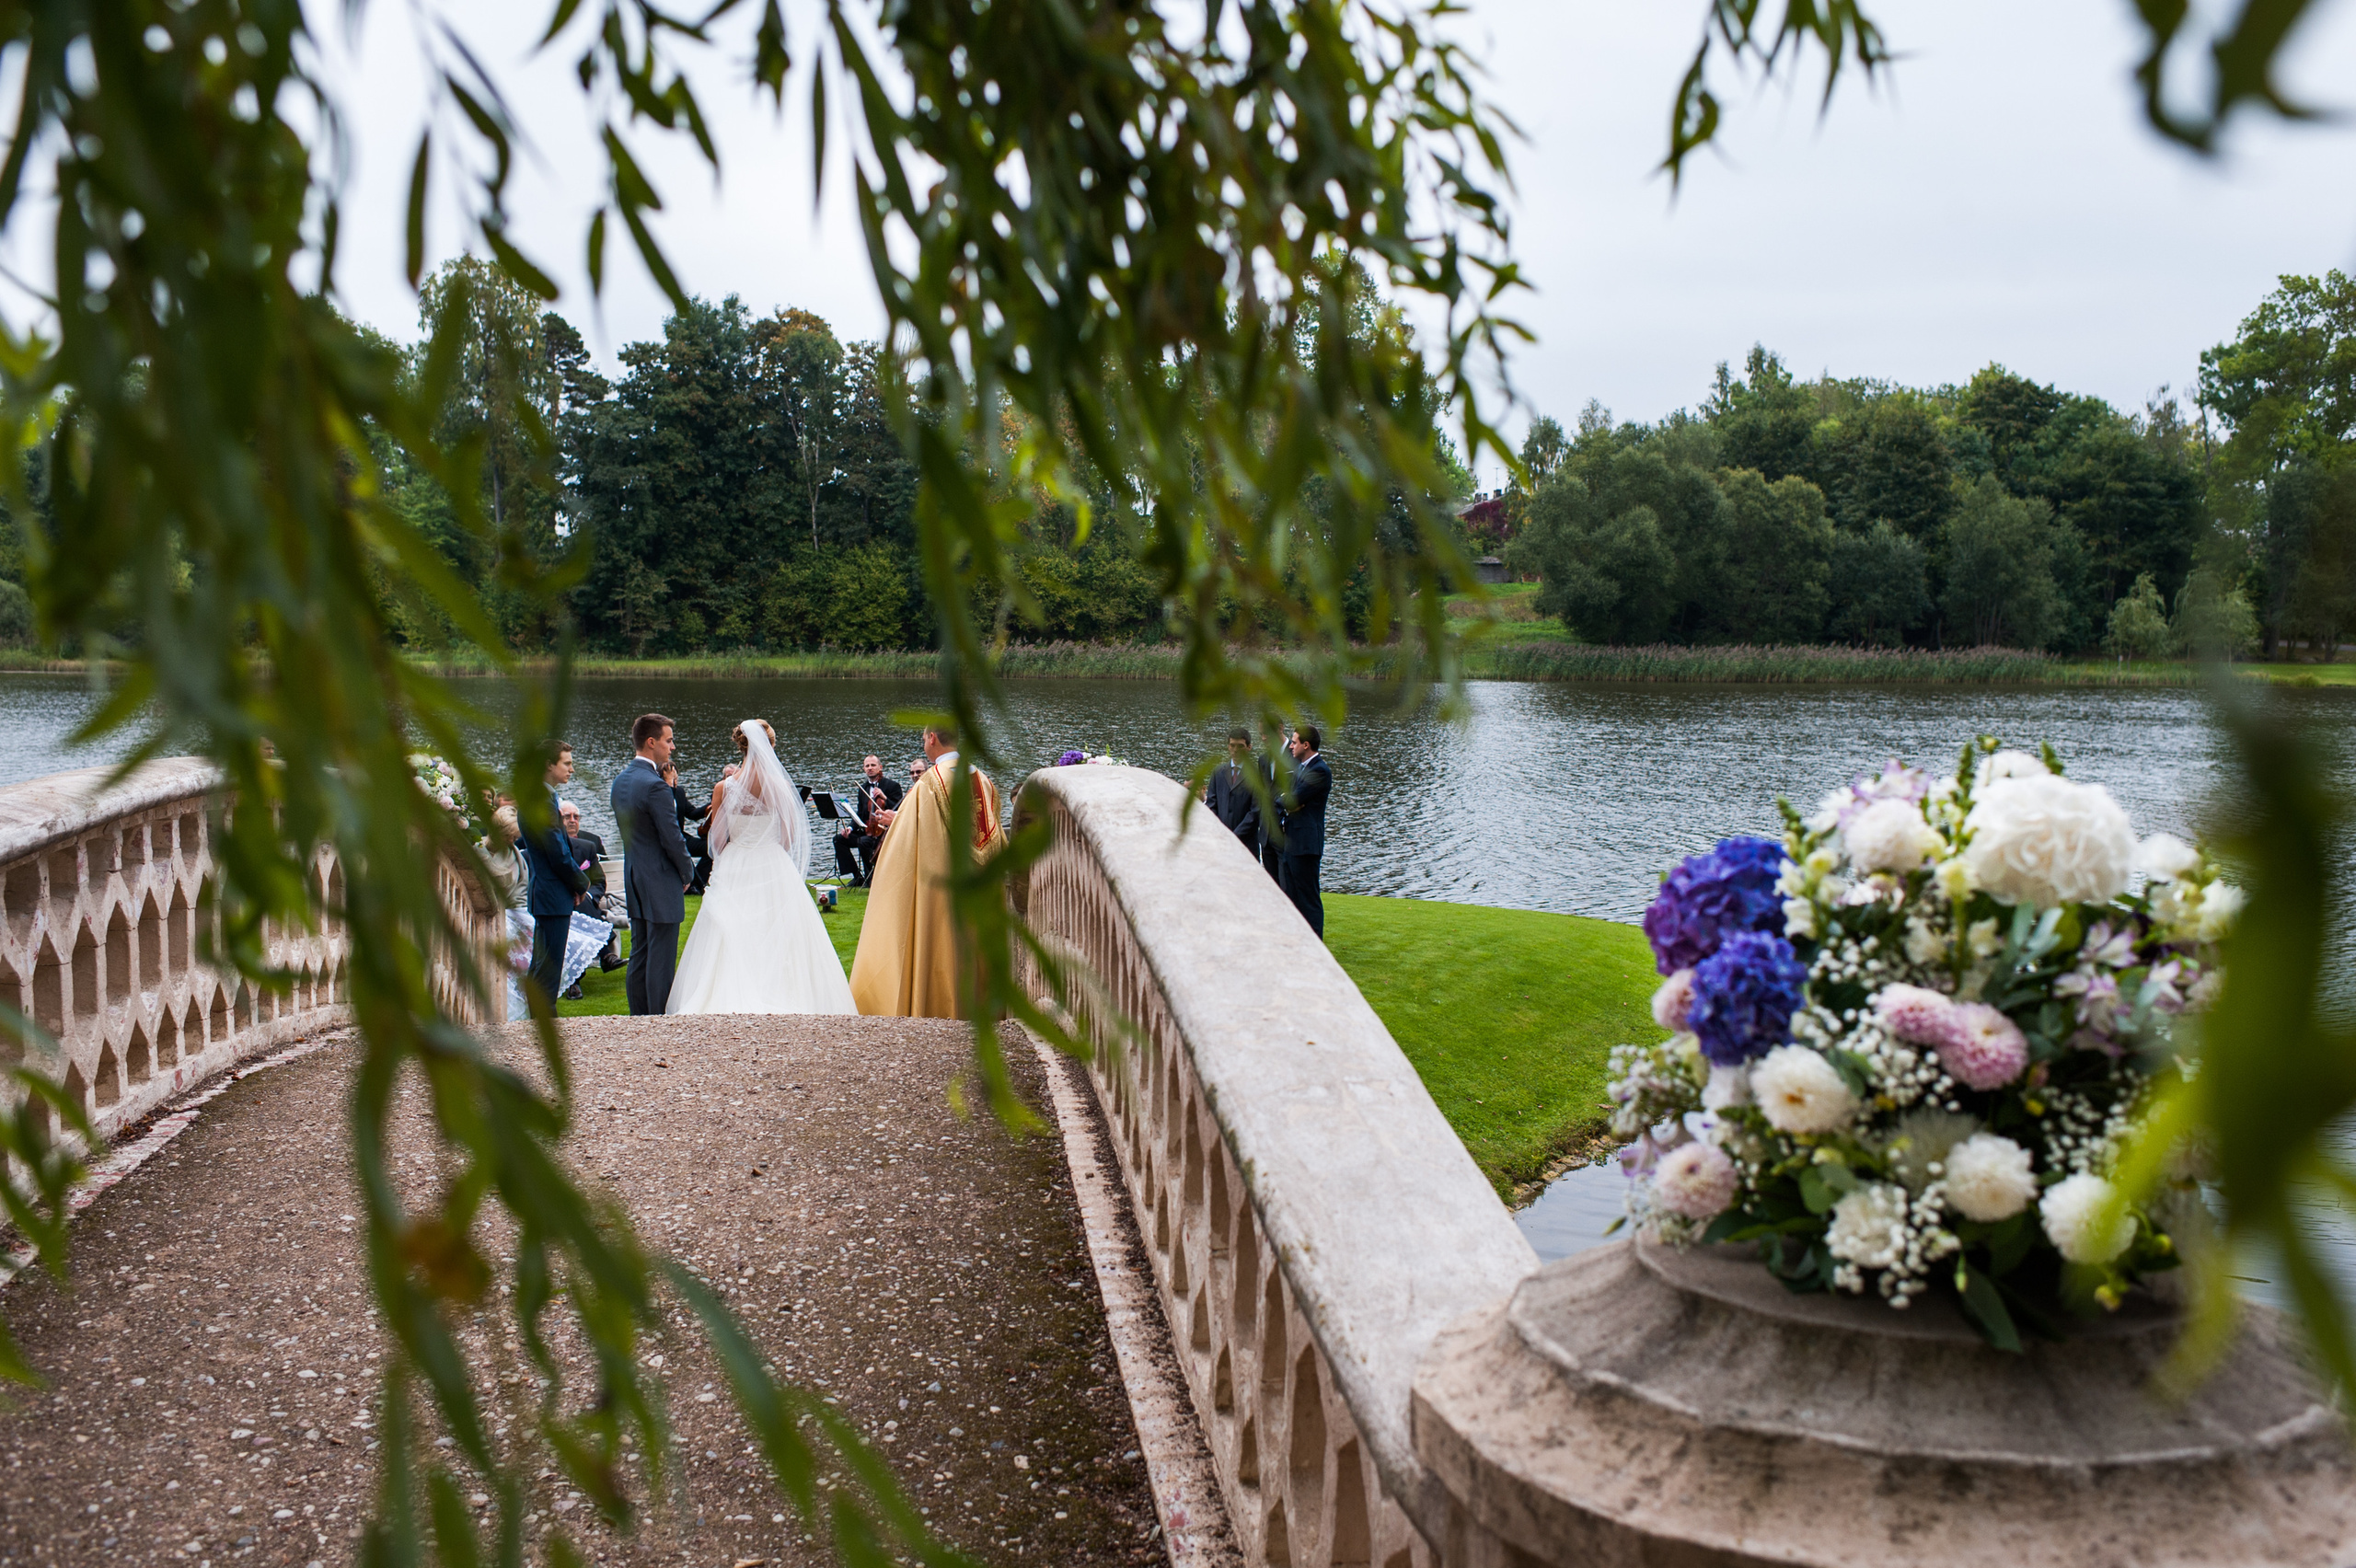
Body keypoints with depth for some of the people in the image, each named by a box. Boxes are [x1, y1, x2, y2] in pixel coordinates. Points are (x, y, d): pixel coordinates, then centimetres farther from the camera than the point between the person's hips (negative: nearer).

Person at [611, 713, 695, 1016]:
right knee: (661, 959, -3)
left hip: (633, 879, 9)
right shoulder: (655, 786, -20)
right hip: (661, 883, -9)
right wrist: (687, 872, -3)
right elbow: (672, 839, -18)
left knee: (640, 955, 14)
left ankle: (638, 1017, 20)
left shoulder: (620, 780, 8)